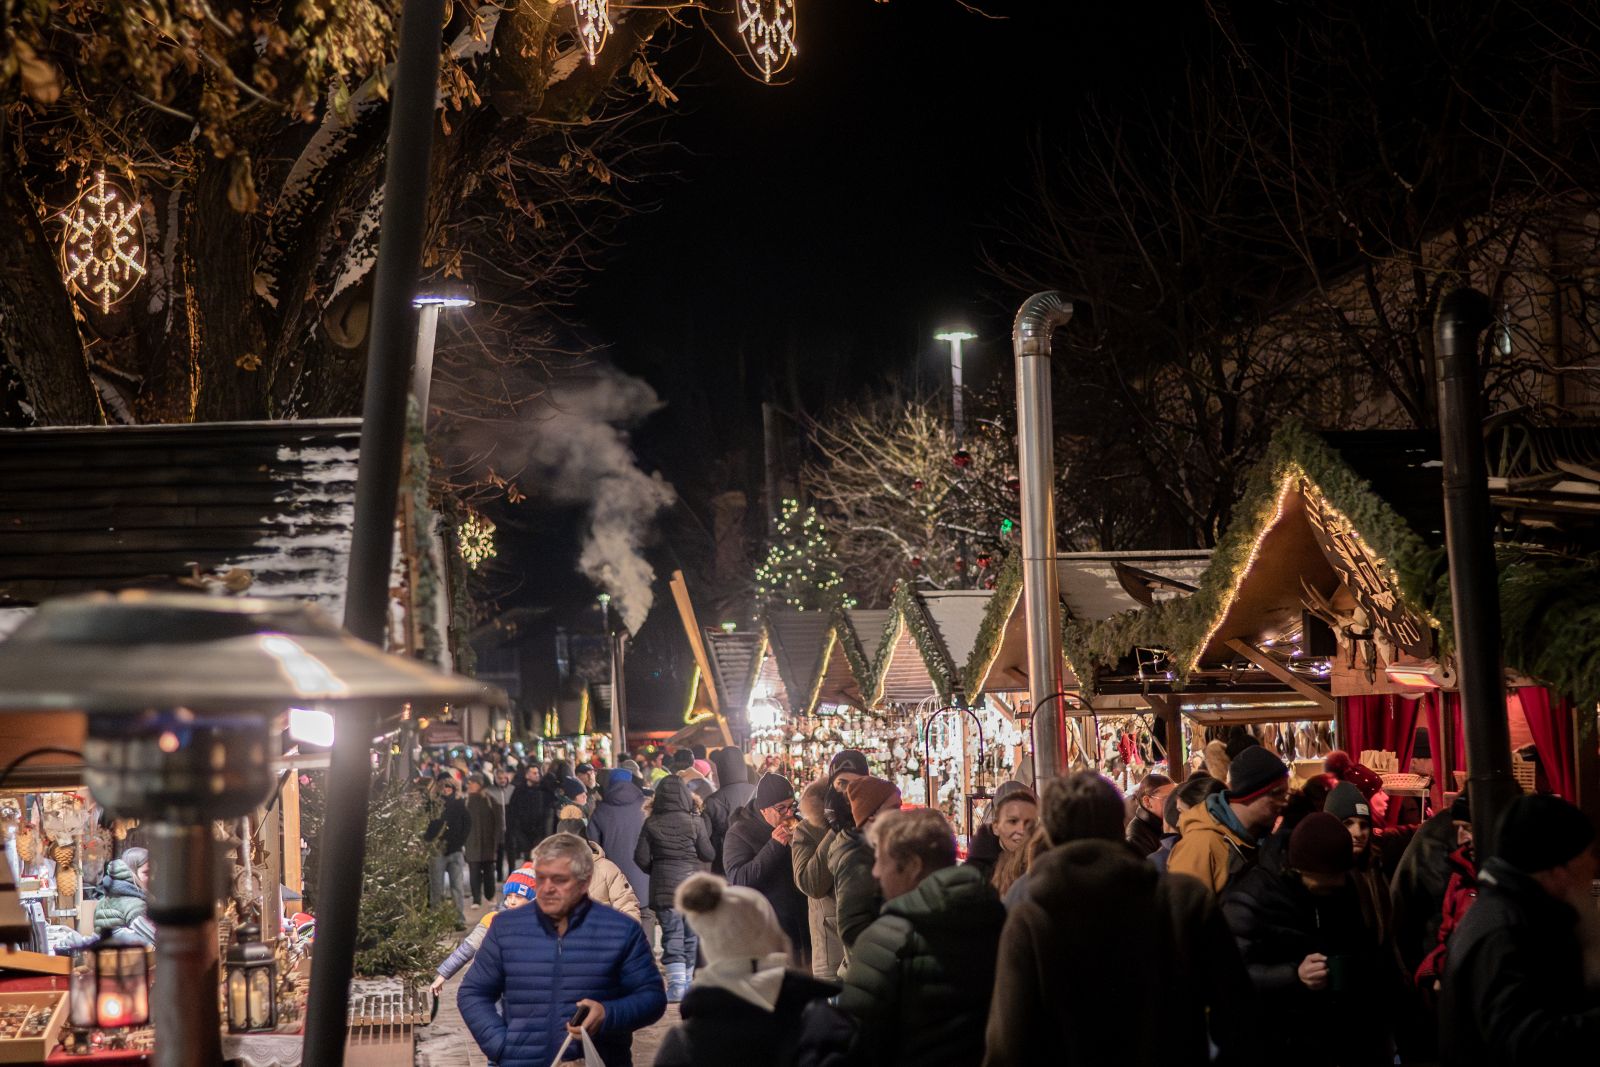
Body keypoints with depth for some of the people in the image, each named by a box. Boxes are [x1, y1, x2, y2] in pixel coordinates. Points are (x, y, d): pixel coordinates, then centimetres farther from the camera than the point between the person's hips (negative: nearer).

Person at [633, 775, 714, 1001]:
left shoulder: (651, 823, -4)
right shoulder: (695, 821, -7)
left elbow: (641, 857, -4)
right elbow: (708, 854, -4)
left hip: (664, 887, 0)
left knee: (672, 935, 2)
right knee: (692, 935, 12)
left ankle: (676, 984, -7)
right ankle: (689, 981, 17)